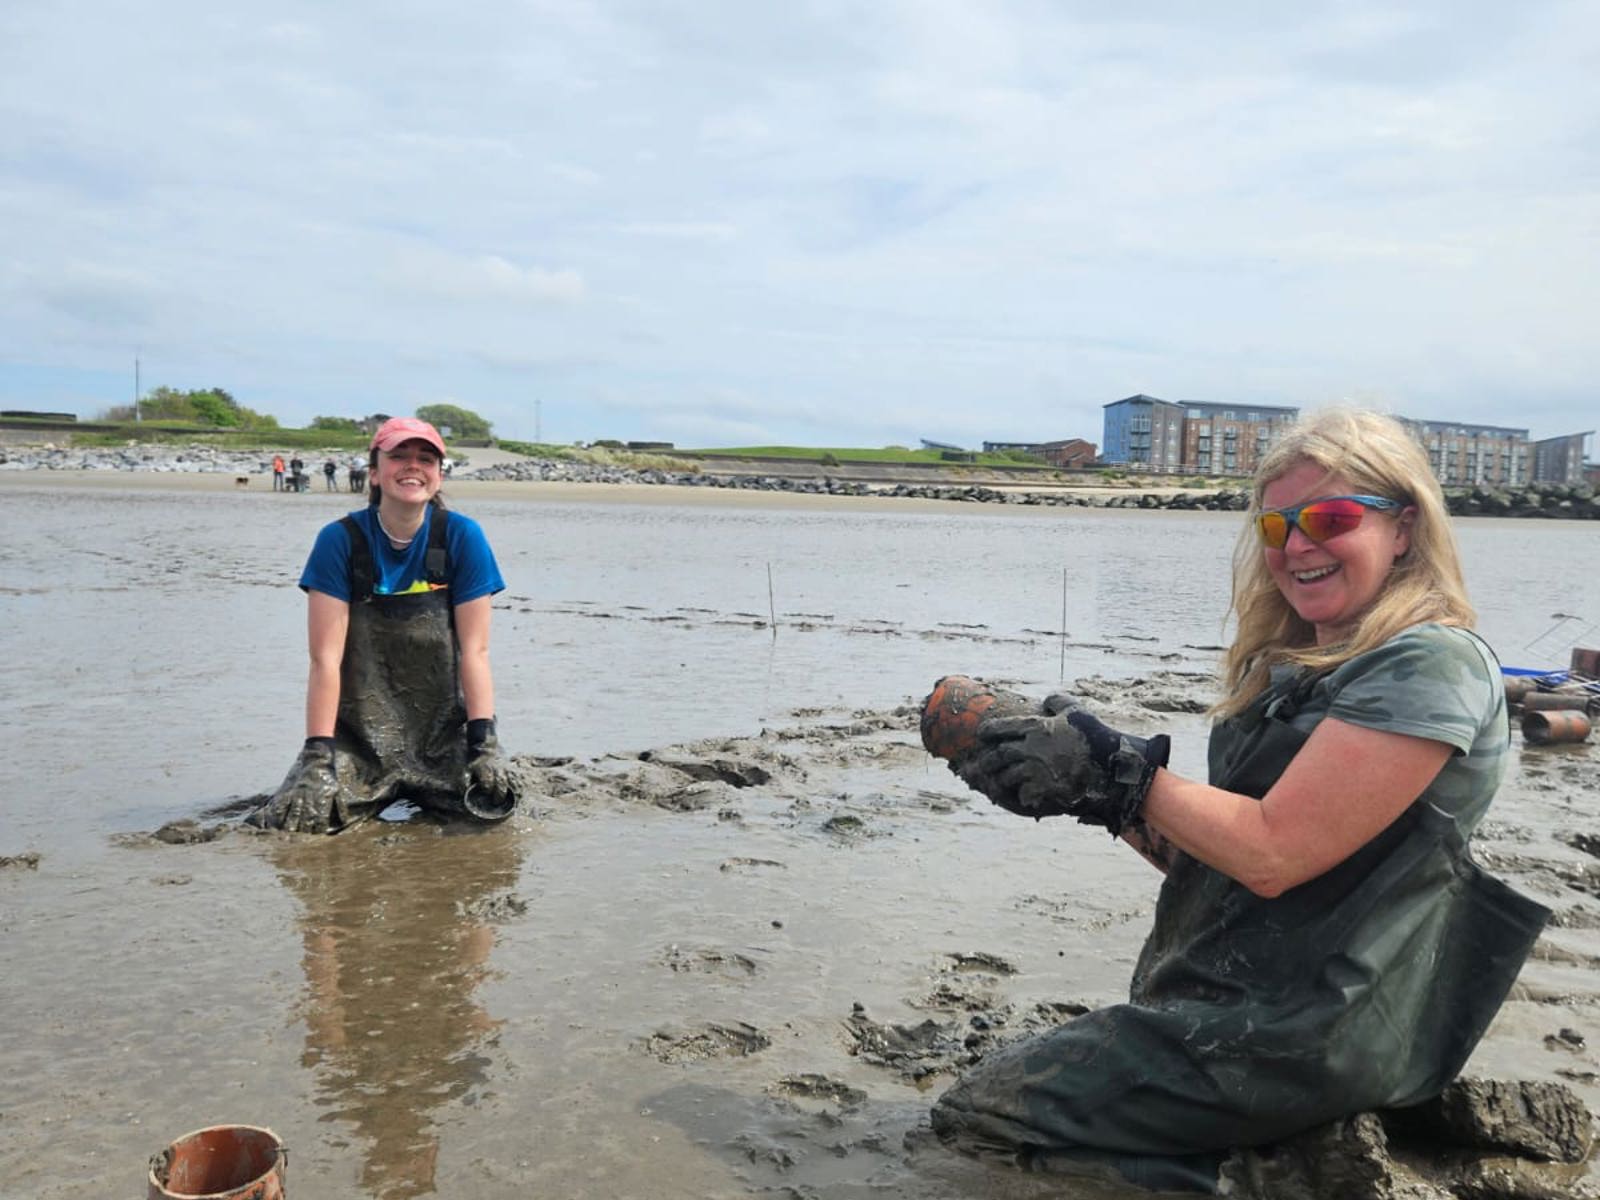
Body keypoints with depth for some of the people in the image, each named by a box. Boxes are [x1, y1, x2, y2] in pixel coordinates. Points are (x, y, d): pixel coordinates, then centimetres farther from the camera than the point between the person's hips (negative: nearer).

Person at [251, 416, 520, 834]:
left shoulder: (462, 538, -5)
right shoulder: (341, 540, -7)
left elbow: (474, 650, -6)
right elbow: (326, 657, -10)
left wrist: (485, 742, -15)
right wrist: (318, 755, -16)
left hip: (443, 730, 1)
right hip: (359, 735, 0)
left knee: (493, 802, -20)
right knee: (293, 821, -19)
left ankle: (419, 795, 15)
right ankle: (374, 796, 16)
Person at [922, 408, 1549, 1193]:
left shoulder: (1431, 664, -14)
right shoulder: (1295, 667, 13)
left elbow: (1272, 854, -20)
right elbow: (1203, 855, 11)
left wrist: (1113, 771, -15)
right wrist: (1079, 782, 0)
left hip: (1312, 1034, -9)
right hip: (1229, 999, 9)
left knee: (980, 1112, -9)